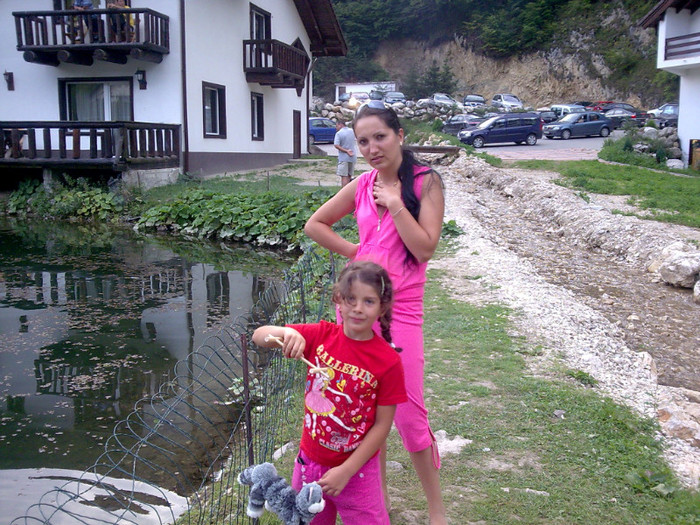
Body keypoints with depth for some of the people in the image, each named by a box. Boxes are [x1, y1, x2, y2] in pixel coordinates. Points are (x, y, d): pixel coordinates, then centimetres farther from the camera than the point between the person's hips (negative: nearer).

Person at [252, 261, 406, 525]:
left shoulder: (388, 362, -18)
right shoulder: (320, 335, -9)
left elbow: (382, 425, -13)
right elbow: (258, 336, -10)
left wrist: (346, 471, -14)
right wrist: (286, 332, -31)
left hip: (357, 468, -3)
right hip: (309, 462, 3)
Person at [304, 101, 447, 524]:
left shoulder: (426, 182, -5)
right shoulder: (363, 185, 6)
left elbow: (425, 248, -13)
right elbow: (315, 225, 15)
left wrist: (395, 204, -15)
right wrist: (354, 252, 5)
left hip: (400, 309, -4)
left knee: (408, 414, -1)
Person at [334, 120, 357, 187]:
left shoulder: (339, 133, -11)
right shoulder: (352, 131, 7)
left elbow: (336, 145, -20)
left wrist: (346, 151, -18)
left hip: (343, 157, -6)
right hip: (352, 157, 6)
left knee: (344, 176, -6)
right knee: (349, 176, 14)